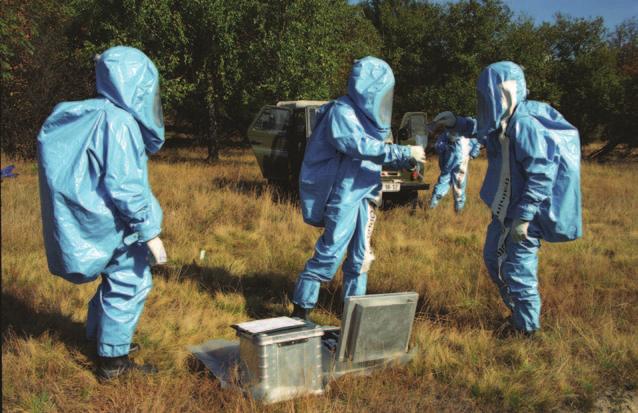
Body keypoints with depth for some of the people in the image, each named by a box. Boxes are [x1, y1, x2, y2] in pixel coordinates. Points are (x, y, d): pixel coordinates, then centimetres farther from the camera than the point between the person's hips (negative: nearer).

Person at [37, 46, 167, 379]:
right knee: (130, 284, 4)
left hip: (89, 222, 9)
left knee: (117, 278, 25)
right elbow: (124, 185, -24)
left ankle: (99, 336, 42)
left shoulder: (85, 116, 7)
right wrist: (150, 232, -19)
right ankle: (112, 360, 15)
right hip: (114, 225, -9)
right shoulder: (117, 121, -21)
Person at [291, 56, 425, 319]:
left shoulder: (366, 114, 12)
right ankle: (300, 312, 6)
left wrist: (407, 161, 5)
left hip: (362, 196, 9)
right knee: (329, 255, -6)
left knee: (360, 258, 14)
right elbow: (362, 148, -26)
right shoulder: (342, 112, -15)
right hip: (343, 197, -9)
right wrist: (405, 152, -23)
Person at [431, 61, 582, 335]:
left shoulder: (525, 126, -24)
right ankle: (519, 313, 38)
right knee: (494, 260, 20)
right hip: (504, 210, 10)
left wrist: (523, 217, -28)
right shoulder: (501, 123, 4)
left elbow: (541, 175, -28)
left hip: (524, 214, -10)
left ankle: (526, 326, 20)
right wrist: (456, 123, 15)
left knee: (517, 269, 0)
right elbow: (480, 130, 29)